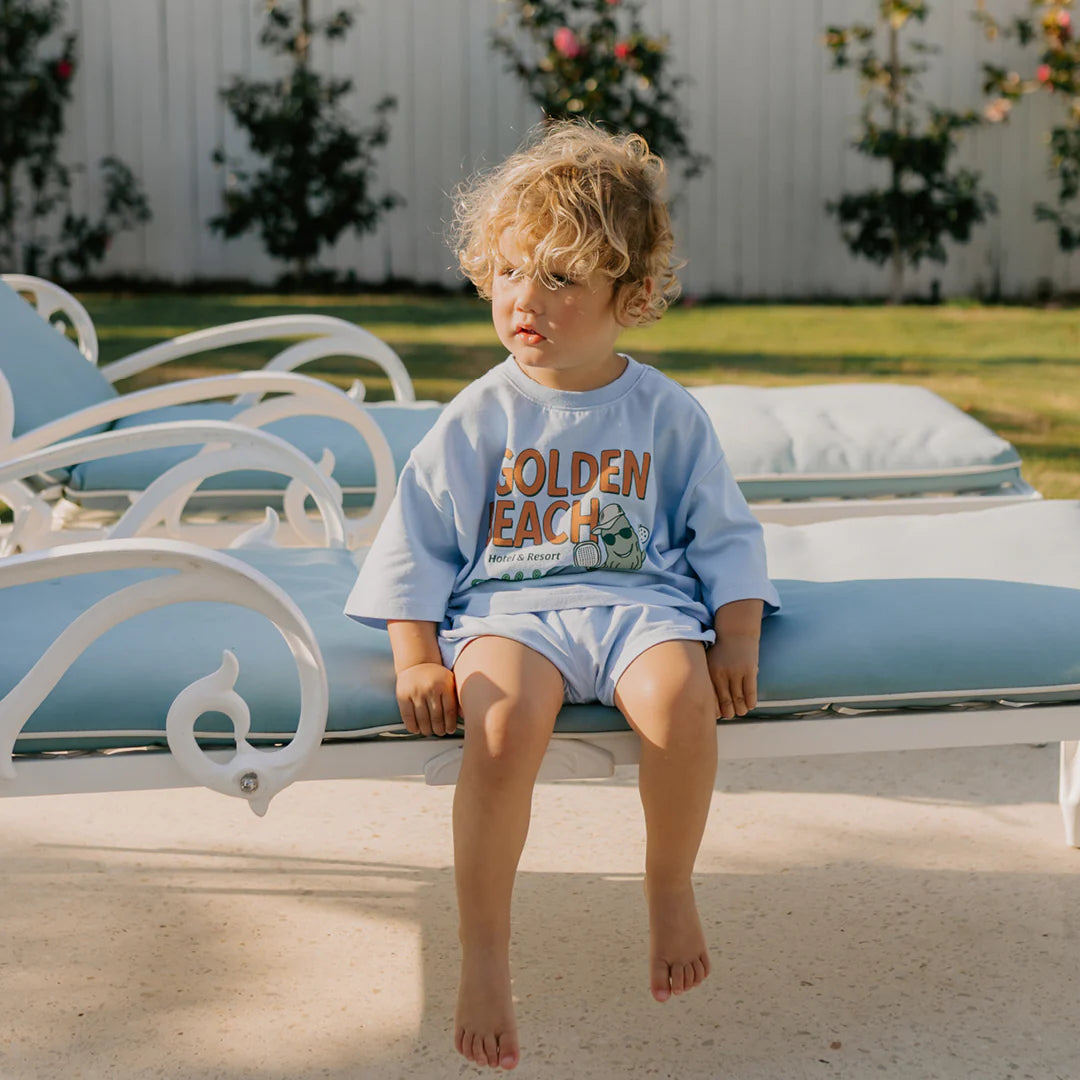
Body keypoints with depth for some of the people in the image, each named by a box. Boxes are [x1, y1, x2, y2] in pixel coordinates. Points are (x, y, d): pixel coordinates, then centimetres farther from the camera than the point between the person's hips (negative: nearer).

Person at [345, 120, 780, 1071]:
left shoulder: (667, 414, 9)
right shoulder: (480, 418, 6)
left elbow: (725, 535, 14)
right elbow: (417, 540, 7)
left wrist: (738, 638, -2)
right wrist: (417, 659, -6)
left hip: (639, 600, 1)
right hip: (508, 604, -1)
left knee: (681, 693, -34)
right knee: (505, 714, -35)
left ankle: (672, 888, -5)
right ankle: (483, 950, -21)